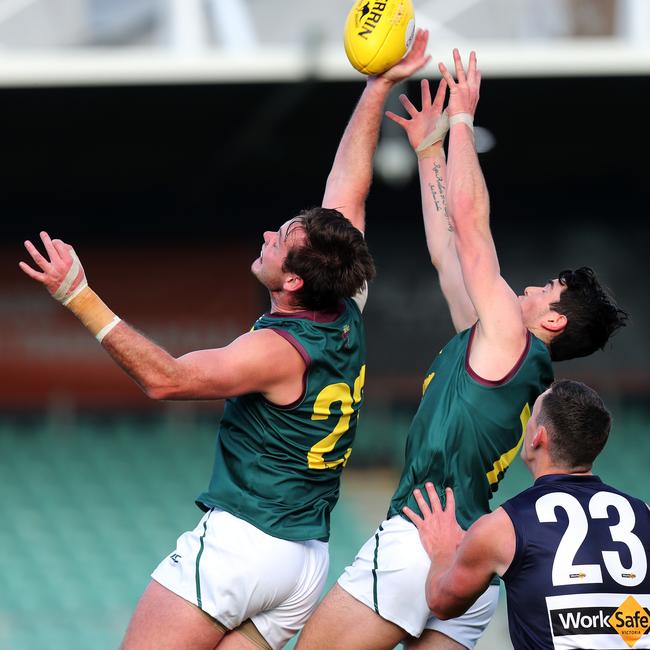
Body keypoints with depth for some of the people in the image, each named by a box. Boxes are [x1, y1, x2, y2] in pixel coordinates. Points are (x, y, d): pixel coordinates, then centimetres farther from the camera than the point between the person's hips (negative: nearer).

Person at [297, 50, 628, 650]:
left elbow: (470, 222, -5)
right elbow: (450, 251, 26)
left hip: (420, 542, -9)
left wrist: (462, 119, 3)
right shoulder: (492, 348, 20)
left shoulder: (509, 340, -3)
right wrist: (430, 150, 29)